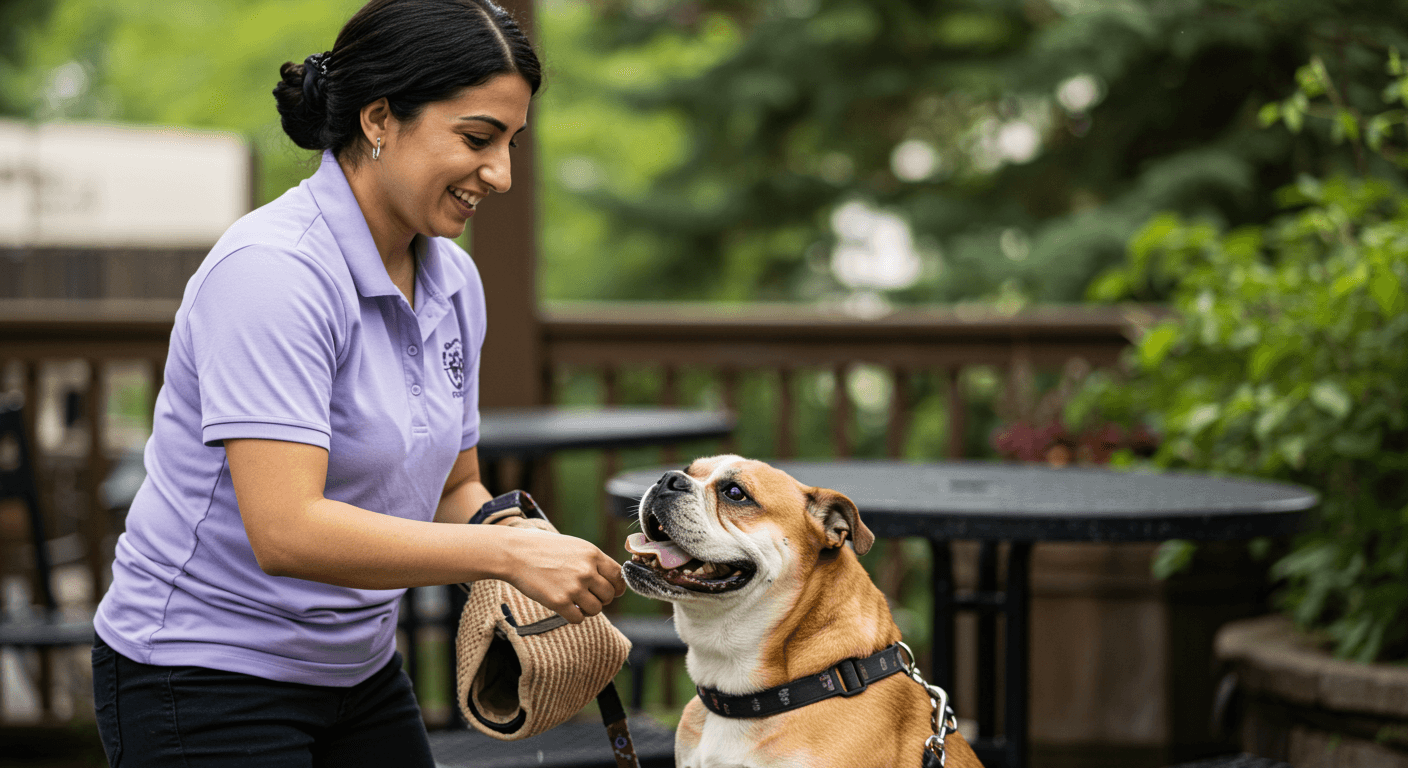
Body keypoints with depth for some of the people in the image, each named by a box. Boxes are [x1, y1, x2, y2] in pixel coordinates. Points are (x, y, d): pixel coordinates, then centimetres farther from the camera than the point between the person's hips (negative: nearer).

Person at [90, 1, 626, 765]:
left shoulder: (454, 281, 3)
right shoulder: (271, 271, -23)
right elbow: (286, 530, -31)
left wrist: (543, 563, -10)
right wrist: (508, 551, -30)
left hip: (359, 670, 8)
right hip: (204, 681, -8)